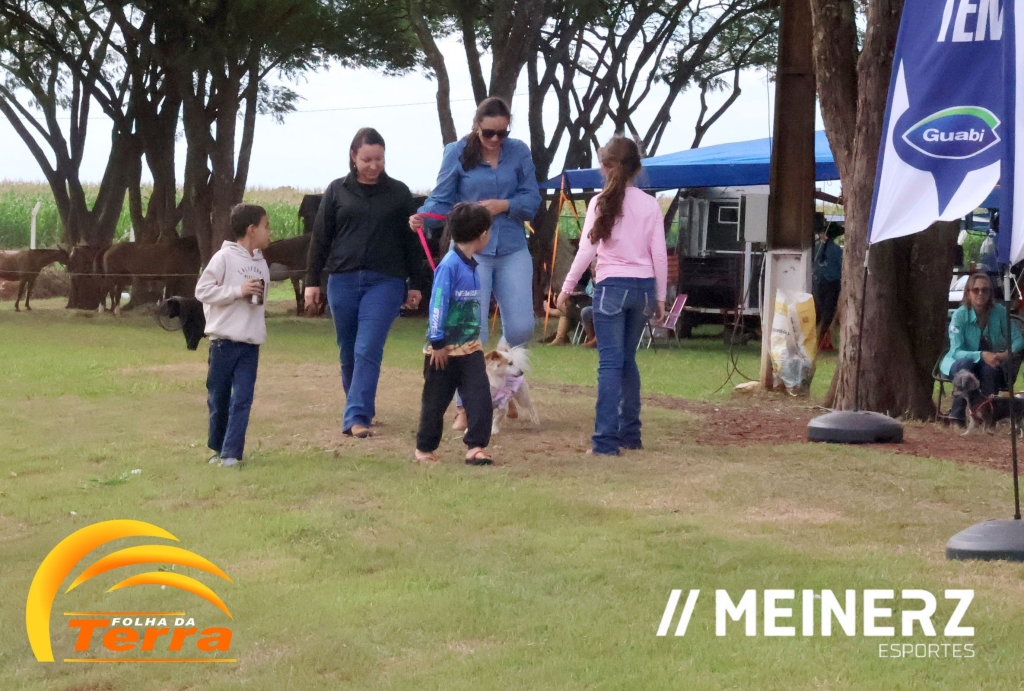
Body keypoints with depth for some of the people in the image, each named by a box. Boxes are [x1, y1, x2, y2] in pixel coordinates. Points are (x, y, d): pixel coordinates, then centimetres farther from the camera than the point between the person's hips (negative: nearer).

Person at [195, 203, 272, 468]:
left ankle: (231, 453, -6)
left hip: (250, 344, 4)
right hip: (224, 341, -4)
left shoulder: (261, 263, 11)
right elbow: (202, 290, -13)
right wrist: (239, 290, -18)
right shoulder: (224, 257, -8)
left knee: (242, 398, -6)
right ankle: (217, 447, 24)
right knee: (218, 398, 7)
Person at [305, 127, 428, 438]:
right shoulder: (337, 190, 6)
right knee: (348, 353, 9)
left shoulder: (399, 193, 5)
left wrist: (416, 284, 5)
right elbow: (320, 238, 8)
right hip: (343, 280, 2)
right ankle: (361, 407, 27)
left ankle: (356, 417, -16)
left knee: (368, 350, -13)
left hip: (385, 282, -2)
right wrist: (312, 280, 5)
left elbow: (411, 241, 8)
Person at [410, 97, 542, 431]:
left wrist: (504, 205, -16)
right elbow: (442, 199, -4)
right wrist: (422, 215, -24)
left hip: (513, 251, 2)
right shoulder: (457, 153, -2)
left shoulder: (519, 152, 3)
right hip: (471, 250, -2)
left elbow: (532, 200, 2)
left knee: (521, 328, -1)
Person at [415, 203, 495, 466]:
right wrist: (437, 342, -16)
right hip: (445, 349, -6)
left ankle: (476, 446, -5)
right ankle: (424, 448, 24)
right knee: (435, 401, 9)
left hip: (470, 347, 6)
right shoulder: (449, 265, -18)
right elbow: (437, 304, -18)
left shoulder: (471, 265, 7)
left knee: (480, 397, -7)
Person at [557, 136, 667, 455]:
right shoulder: (650, 205, 5)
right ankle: (630, 432, 21)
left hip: (612, 286, -3)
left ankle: (606, 440, -11)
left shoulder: (601, 203, -3)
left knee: (610, 362, -5)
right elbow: (660, 254, 3)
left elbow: (587, 249, -7)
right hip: (643, 286, 4)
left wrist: (567, 287, 1)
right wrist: (660, 297, 11)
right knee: (627, 359, 17)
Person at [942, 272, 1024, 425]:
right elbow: (956, 352, -24)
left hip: (990, 364, 1)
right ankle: (957, 413, -26)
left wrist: (1009, 353, -32)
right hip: (959, 362, -1)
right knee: (965, 363, -36)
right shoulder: (960, 315, -19)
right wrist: (982, 355, -41)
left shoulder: (999, 312, -13)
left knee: (989, 369, -34)